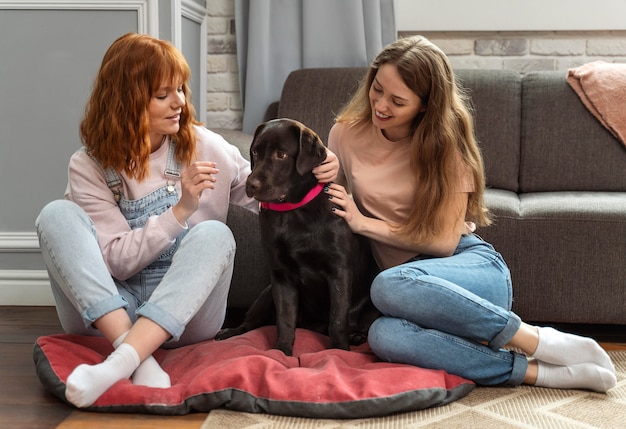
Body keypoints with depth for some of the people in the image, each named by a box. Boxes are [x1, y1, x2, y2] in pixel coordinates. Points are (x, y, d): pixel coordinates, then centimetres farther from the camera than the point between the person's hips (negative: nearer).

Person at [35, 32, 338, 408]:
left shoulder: (203, 146, 0)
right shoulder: (89, 167, -3)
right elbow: (117, 261, -11)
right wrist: (180, 211, -22)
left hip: (185, 310, 0)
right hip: (104, 312, 0)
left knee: (214, 233, -28)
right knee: (57, 215, -21)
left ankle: (122, 362, -41)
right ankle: (135, 353, -34)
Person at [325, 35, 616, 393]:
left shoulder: (445, 142, -5)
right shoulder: (346, 135, 2)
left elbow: (445, 240, -8)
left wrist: (366, 224, -12)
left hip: (474, 268, -2)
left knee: (390, 285, -39)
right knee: (385, 336, -37)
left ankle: (535, 339, -25)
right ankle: (535, 370, -29)